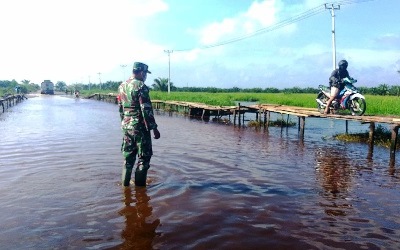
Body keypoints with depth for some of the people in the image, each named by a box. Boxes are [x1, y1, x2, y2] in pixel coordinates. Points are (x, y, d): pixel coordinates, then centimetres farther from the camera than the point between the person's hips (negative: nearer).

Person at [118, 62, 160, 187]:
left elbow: (121, 108, 16)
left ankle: (125, 183, 23)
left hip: (126, 126, 8)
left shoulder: (122, 86, 10)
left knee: (128, 156, 16)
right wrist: (154, 128, -13)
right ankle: (139, 185, 8)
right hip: (140, 127, -7)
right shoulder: (141, 86, -14)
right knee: (144, 157, 3)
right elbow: (147, 110, -18)